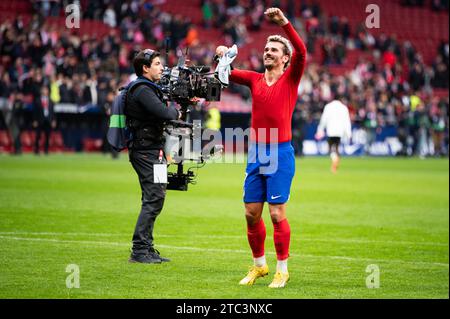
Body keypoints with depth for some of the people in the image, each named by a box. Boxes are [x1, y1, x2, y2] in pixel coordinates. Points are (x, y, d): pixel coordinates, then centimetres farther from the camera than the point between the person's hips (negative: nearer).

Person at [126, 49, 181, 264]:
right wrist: (175, 112, -5)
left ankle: (146, 249, 18)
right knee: (154, 199, -11)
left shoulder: (147, 89, 18)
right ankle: (139, 250, -10)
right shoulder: (142, 91, -16)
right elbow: (164, 113, -25)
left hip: (151, 151, 11)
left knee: (154, 199, 13)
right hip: (146, 151, -11)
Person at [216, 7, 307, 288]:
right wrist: (223, 57, -13)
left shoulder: (291, 79, 0)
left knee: (277, 214, -6)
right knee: (251, 214, 6)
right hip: (256, 153, 5)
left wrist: (284, 22, -24)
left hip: (281, 153, -4)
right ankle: (259, 265, 22)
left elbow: (301, 51, -16)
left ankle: (282, 270, 6)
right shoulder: (255, 80, 11)